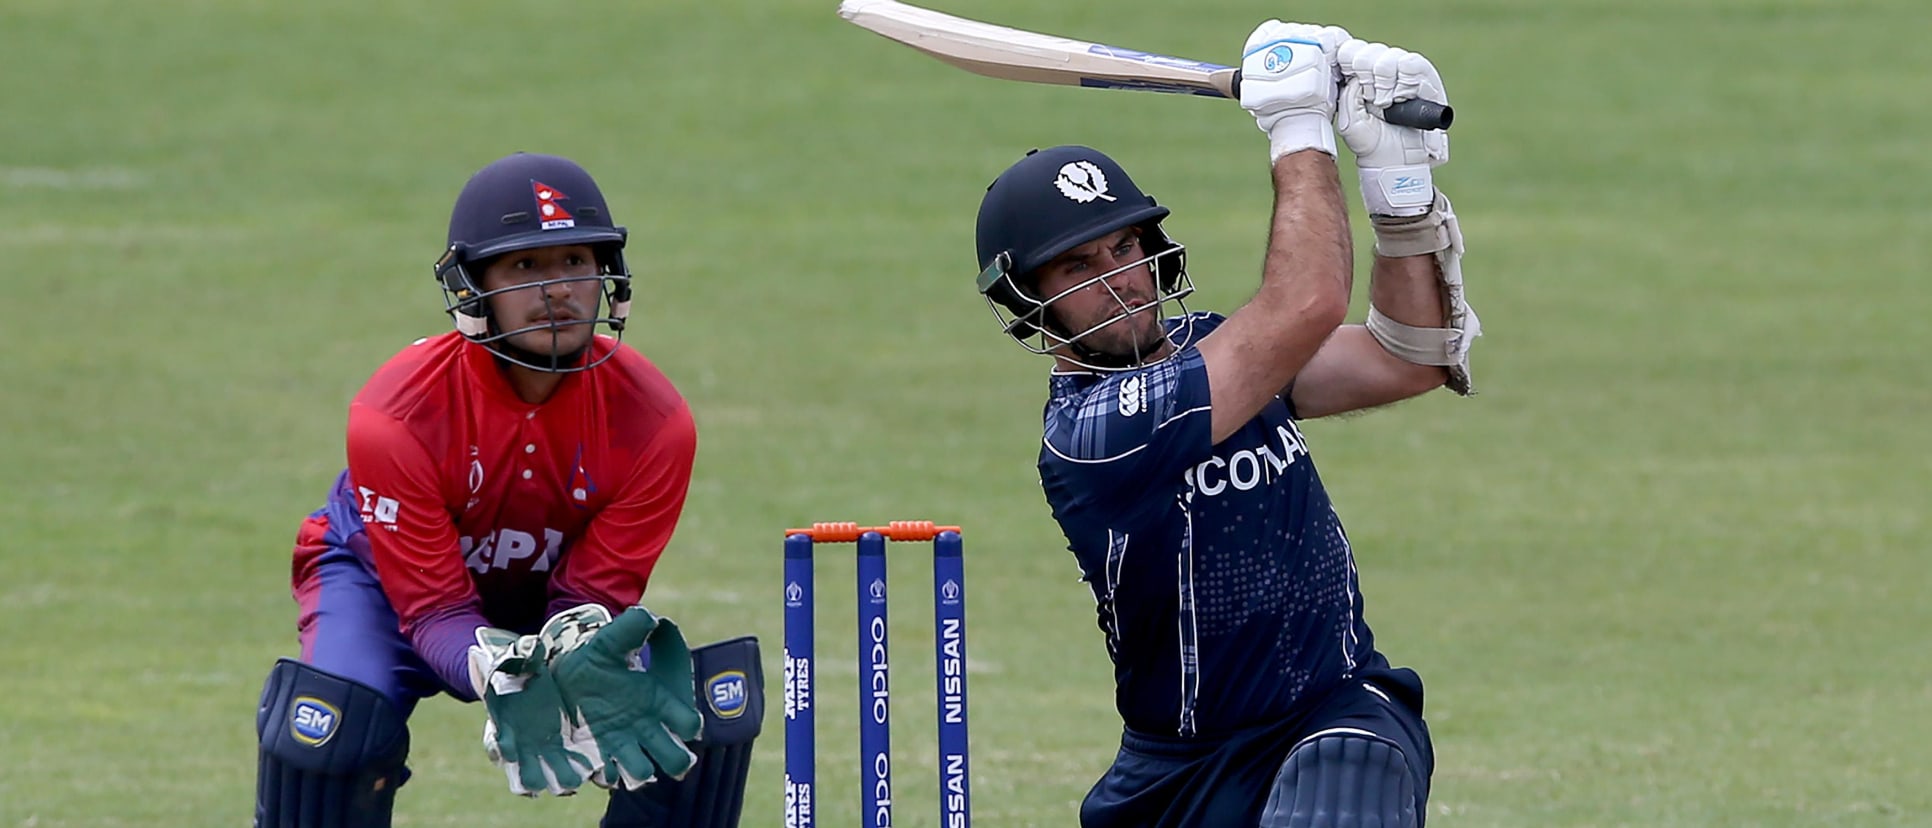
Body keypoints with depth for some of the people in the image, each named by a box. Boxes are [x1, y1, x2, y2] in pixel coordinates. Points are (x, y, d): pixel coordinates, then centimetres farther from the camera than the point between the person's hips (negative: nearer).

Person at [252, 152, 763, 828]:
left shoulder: (652, 421, -26)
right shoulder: (397, 415, -33)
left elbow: (595, 594, -20)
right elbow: (434, 611, -30)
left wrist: (582, 655, -47)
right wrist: (507, 677, -54)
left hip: (557, 593, 3)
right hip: (387, 575, -3)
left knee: (713, 707, -20)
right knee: (329, 721, -33)